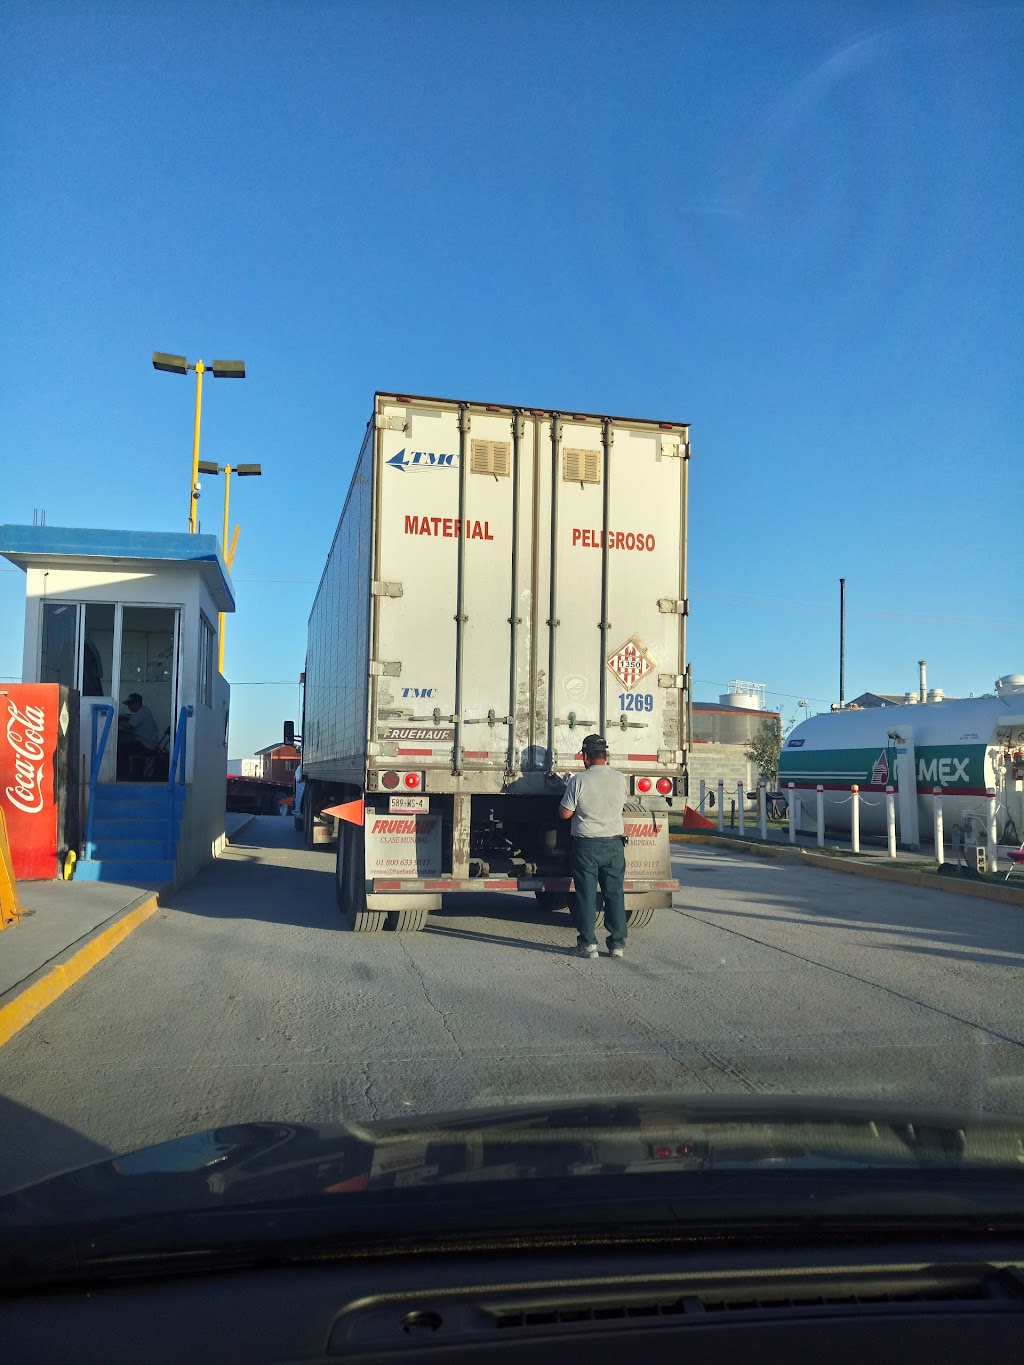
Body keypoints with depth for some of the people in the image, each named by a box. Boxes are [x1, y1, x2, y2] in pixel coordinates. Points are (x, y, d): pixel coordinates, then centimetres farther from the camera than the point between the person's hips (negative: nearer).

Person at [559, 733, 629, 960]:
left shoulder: (578, 781, -11)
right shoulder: (619, 779, -1)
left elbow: (565, 813, -6)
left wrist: (566, 794, 11)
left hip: (586, 845, -3)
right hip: (614, 844, 3)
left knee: (586, 895, 5)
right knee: (615, 894, 9)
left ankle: (588, 944, 7)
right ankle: (617, 943, 12)